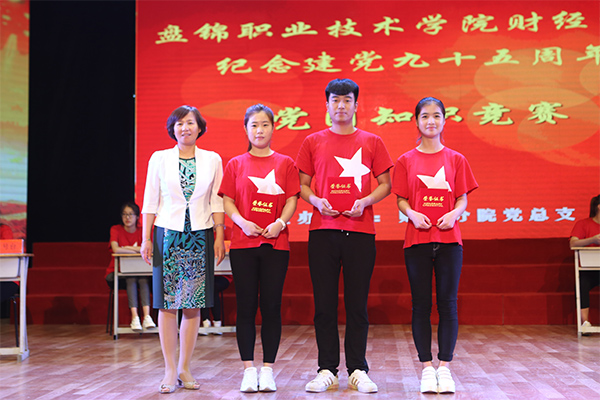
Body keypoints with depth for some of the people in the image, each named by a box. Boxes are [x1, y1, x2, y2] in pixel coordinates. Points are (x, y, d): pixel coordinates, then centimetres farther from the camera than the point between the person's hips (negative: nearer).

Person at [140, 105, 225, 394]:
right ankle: (170, 370, 5)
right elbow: (150, 201, 6)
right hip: (168, 234, -1)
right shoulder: (159, 159, 6)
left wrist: (219, 237, 2)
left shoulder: (213, 160, 8)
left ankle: (185, 368, 12)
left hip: (201, 236, 1)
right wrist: (146, 239, 2)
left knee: (193, 305, 2)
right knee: (167, 305, -2)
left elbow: (217, 201, 8)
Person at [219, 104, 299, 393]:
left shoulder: (285, 163, 8)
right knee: (246, 307, 2)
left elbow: (292, 199, 3)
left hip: (275, 243, 0)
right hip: (243, 244, 0)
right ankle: (249, 369, 10)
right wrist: (242, 222, -13)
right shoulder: (236, 164, 9)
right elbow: (227, 201, 4)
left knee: (271, 307, 2)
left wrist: (280, 223, -14)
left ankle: (267, 369, 10)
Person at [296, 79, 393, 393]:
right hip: (322, 230, 1)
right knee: (324, 303, 2)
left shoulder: (371, 142, 9)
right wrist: (316, 200, -8)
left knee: (358, 303, 2)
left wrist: (365, 201, -8)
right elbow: (302, 185, 13)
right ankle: (327, 370, 11)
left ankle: (357, 371, 11)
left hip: (360, 230, 0)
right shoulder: (313, 142, 10)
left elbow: (385, 185, 10)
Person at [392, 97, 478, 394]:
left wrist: (454, 214, -12)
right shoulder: (406, 161, 6)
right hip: (417, 240, 0)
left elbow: (462, 199, 8)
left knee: (448, 304, 0)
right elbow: (401, 200, 6)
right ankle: (427, 368, 10)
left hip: (448, 239, 0)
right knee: (421, 305, 2)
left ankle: (444, 367, 7)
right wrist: (412, 213, -14)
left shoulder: (456, 160, 8)